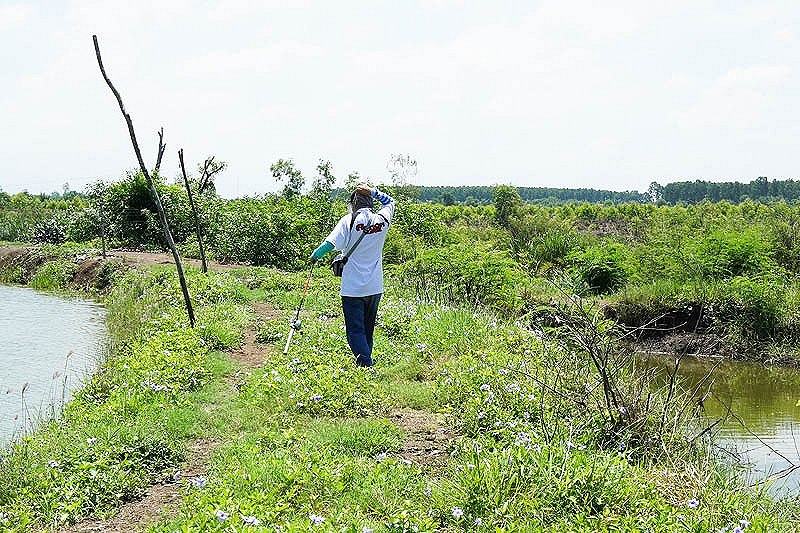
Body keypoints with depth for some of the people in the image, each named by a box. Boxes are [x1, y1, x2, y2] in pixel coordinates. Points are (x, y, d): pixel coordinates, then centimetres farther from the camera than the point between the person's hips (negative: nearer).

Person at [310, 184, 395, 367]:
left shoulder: (349, 221, -10)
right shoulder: (382, 219, 2)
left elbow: (330, 244, -17)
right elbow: (390, 201, 24)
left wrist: (315, 255, 0)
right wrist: (373, 192, 10)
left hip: (353, 288, -5)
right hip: (375, 287, 5)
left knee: (355, 331, -4)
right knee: (368, 329, 18)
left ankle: (365, 365, -15)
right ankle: (366, 361, 24)